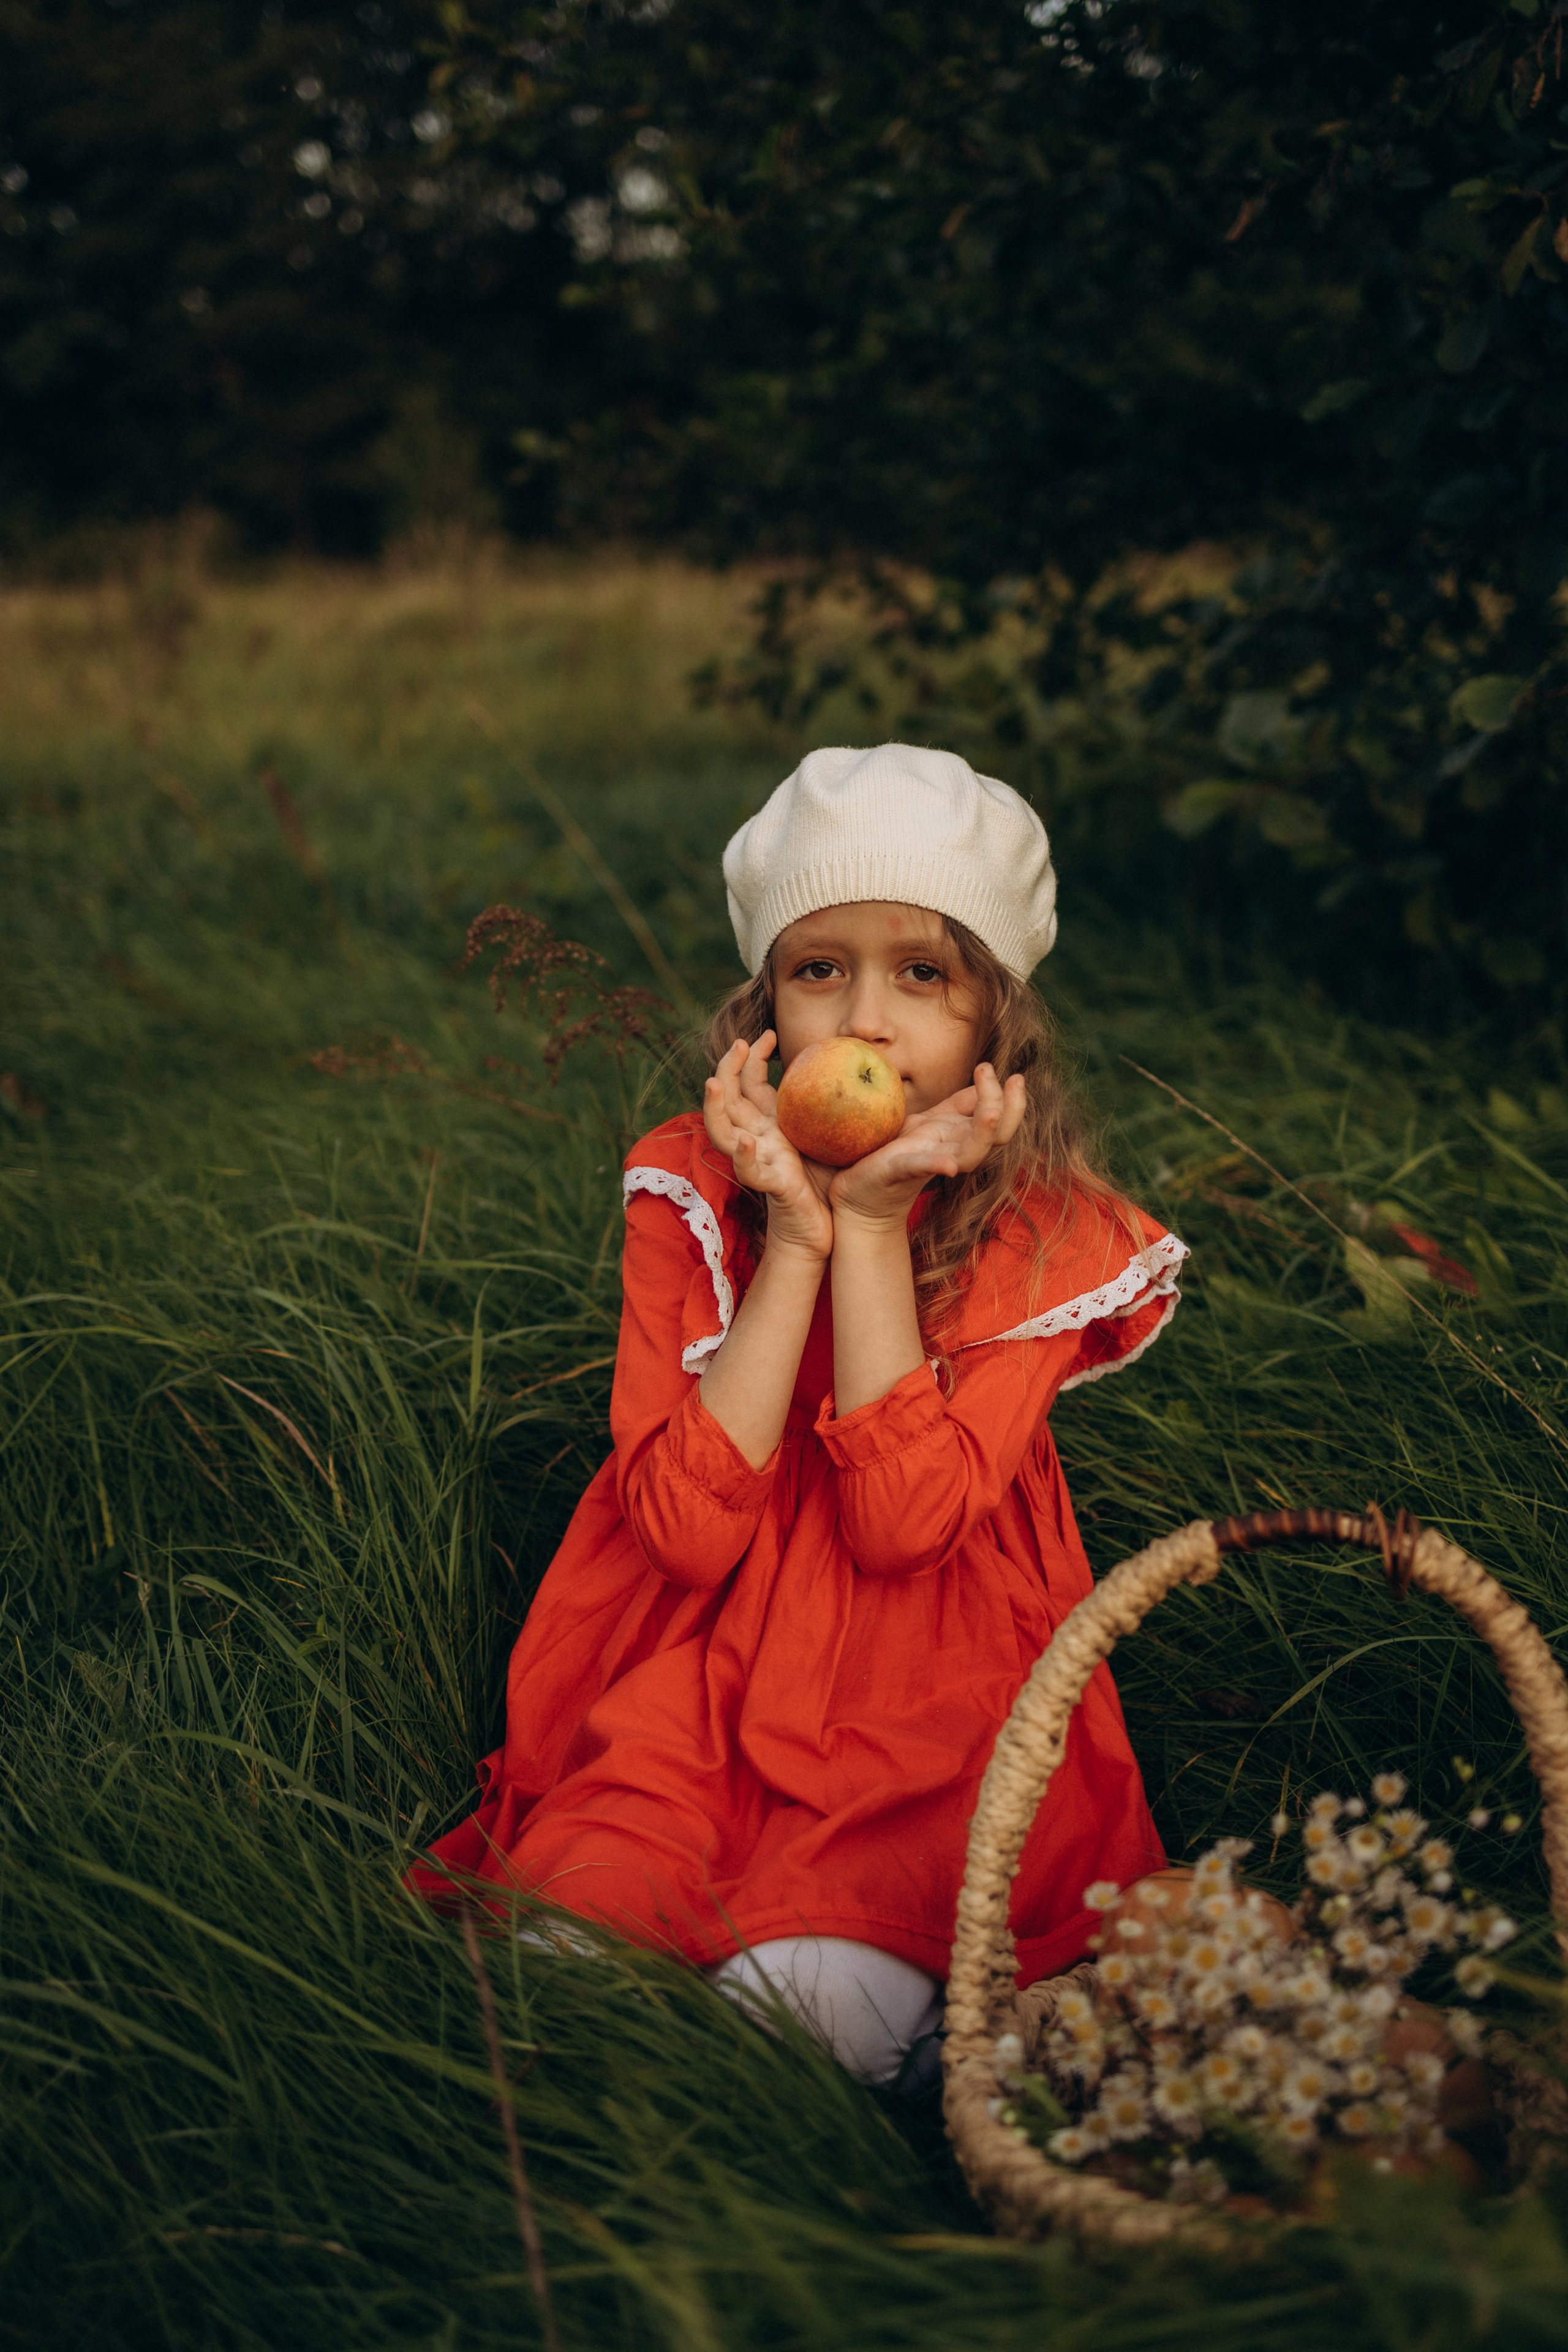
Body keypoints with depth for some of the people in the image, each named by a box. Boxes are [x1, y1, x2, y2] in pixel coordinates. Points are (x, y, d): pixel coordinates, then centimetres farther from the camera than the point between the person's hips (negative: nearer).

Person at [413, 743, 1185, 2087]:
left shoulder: (1043, 1232, -4)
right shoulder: (693, 1191, -2)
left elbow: (903, 1519, -17)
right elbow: (686, 1523, -13)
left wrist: (872, 1222, -18)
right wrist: (795, 1237, -18)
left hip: (929, 1702, -1)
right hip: (695, 1685, 2)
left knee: (823, 1984, -29)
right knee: (574, 1927, -26)